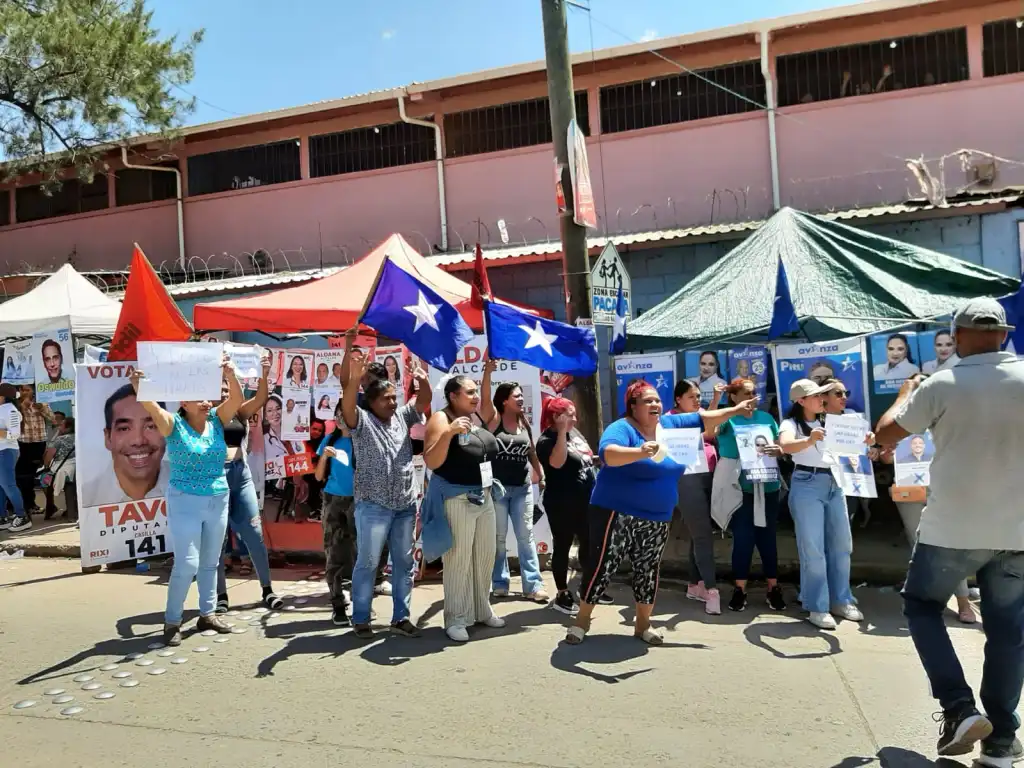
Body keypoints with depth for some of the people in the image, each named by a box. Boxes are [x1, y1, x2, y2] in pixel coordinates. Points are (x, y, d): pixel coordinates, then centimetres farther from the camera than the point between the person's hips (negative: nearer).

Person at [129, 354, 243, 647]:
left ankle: (208, 613, 26)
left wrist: (230, 377, -32)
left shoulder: (217, 420, 2)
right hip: (185, 502, -4)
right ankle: (172, 621, 9)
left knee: (210, 562, 14)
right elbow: (152, 407, -25)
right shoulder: (174, 424, -7)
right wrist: (138, 388, -45)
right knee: (187, 563, -6)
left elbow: (236, 400, -13)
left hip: (218, 501, 4)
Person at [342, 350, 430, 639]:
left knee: (404, 563, 10)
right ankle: (361, 619, 15)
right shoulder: (362, 420, -4)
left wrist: (423, 379, -16)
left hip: (405, 506, 5)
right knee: (367, 564, 3)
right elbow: (347, 406, -22)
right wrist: (354, 378, -39)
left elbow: (424, 401, 5)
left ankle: (400, 617, 21)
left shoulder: (402, 417, 11)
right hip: (373, 507, -5)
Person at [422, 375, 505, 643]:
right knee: (458, 560, -3)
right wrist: (449, 432, -31)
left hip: (484, 496, 8)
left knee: (485, 557, 14)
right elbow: (431, 462, -21)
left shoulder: (478, 418, 10)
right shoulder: (441, 419, -11)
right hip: (456, 498, -8)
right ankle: (456, 619, 9)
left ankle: (482, 611, 28)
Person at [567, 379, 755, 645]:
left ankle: (643, 624, 29)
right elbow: (609, 454, -35)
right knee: (602, 566, -3)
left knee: (648, 571, 13)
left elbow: (703, 419, 18)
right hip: (616, 512, -6)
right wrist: (640, 452, -50)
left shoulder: (670, 423, 6)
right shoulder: (622, 428, -15)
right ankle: (582, 619, 13)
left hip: (657, 518, 7)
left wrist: (735, 410, 16)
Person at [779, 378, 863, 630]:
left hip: (834, 484, 7)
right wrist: (809, 441, -44)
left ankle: (841, 601, 22)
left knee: (841, 544, 10)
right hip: (806, 485, -7)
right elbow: (785, 446, -24)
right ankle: (817, 607, 0)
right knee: (813, 548, -5)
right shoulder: (791, 424, -3)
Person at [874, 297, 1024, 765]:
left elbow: (884, 436, -2)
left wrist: (905, 395, 14)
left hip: (952, 528, -3)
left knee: (921, 606, 16)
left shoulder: (941, 385, -11)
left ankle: (959, 709, 5)